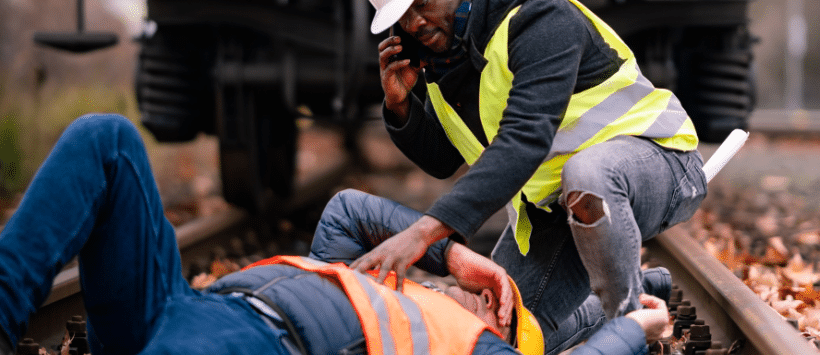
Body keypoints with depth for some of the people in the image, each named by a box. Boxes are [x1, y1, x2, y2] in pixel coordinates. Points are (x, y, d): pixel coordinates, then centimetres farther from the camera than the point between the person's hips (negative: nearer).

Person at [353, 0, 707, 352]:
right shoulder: (442, 50, 1)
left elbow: (525, 138, -39)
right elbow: (441, 161, 7)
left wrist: (424, 230, -48)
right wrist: (399, 105, -14)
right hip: (551, 204, 7)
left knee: (586, 173, -43)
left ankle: (631, 319, -15)